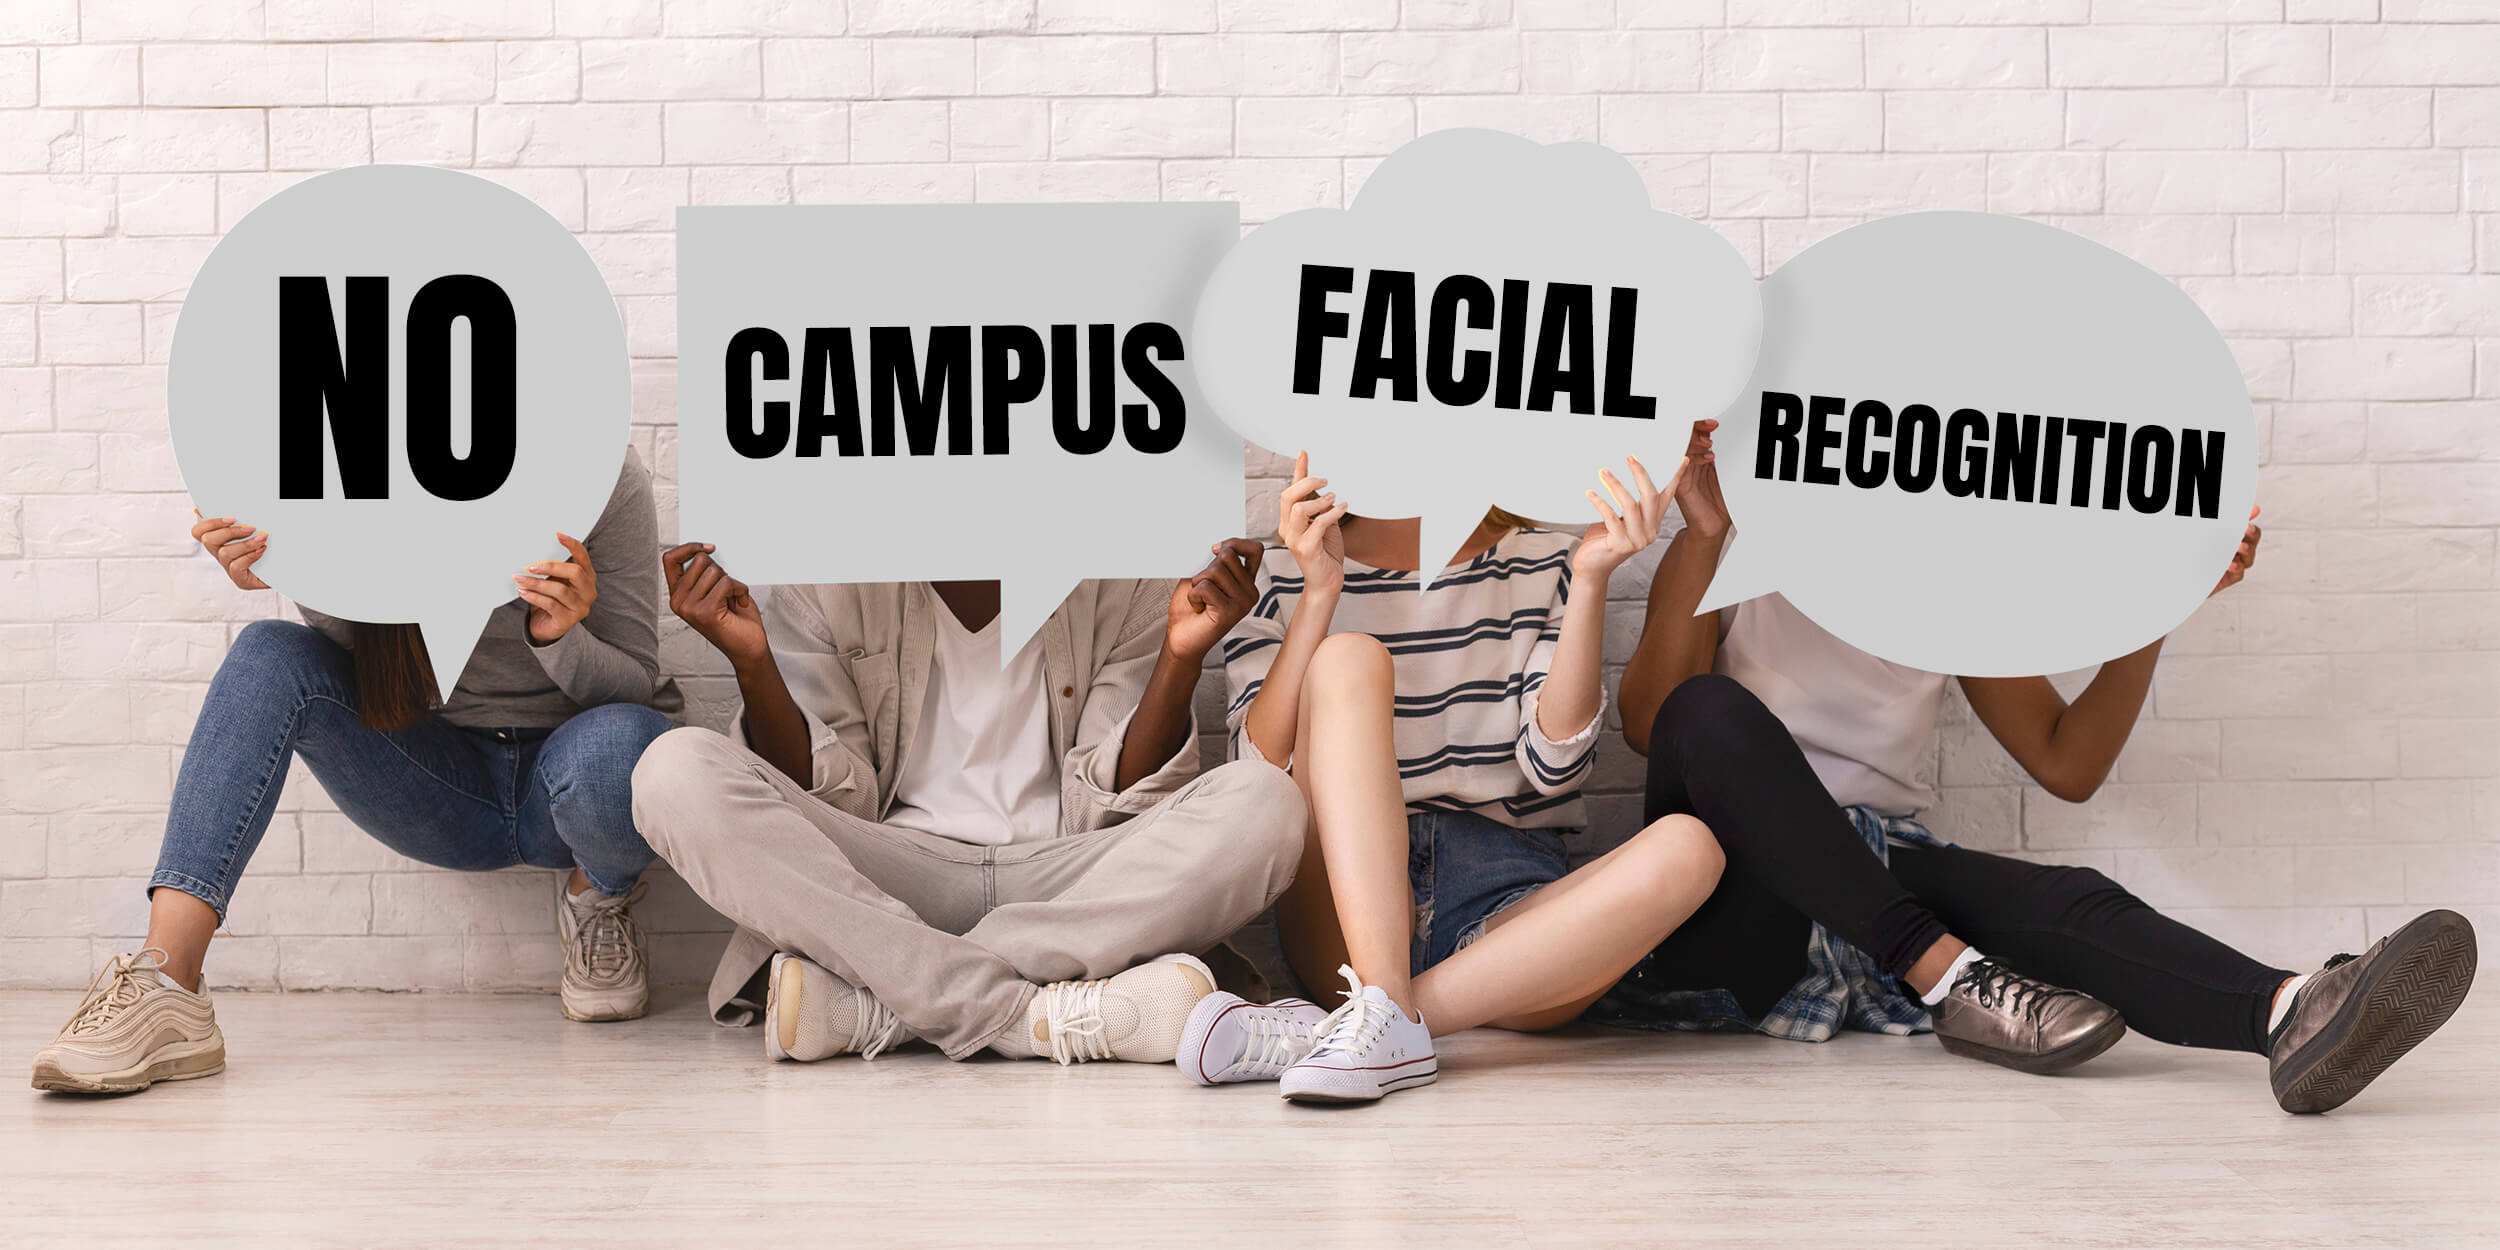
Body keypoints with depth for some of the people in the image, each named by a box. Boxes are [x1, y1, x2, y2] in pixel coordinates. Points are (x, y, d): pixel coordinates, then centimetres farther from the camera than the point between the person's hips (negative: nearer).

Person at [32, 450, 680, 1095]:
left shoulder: (605, 477, -16)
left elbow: (636, 688, -12)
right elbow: (371, 690, -1)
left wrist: (563, 636, -34)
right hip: (453, 788, 4)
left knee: (614, 743, -40)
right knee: (270, 653, -19)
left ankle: (598, 898, 0)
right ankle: (164, 982, -32)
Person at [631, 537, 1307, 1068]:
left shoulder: (1123, 587, 5)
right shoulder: (826, 585, 6)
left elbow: (1112, 806, -2)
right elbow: (834, 803, 0)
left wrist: (1181, 658, -16)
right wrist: (751, 663, -14)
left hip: (1066, 884, 0)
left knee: (1264, 803, -27)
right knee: (677, 771, -24)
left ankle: (870, 1004, -30)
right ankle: (1036, 1012, -34)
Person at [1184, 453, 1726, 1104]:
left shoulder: (1542, 564, 16)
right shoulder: (1280, 575, 14)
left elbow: (1552, 765, 1)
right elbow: (1262, 769, -1)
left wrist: (1590, 584, -9)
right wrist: (1320, 593, -10)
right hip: (1340, 907, -1)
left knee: (1686, 849, -28)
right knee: (1348, 656, -22)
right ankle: (1386, 1019, -40)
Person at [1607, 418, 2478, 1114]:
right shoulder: (1730, 553, 4)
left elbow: (2066, 762, 12)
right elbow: (1648, 726, -13)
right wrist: (1703, 538, -22)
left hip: (1881, 877, 3)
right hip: (1739, 894, -3)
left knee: (2066, 902, -28)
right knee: (1713, 710, -33)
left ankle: (2293, 1015, -59)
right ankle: (1951, 980, -36)